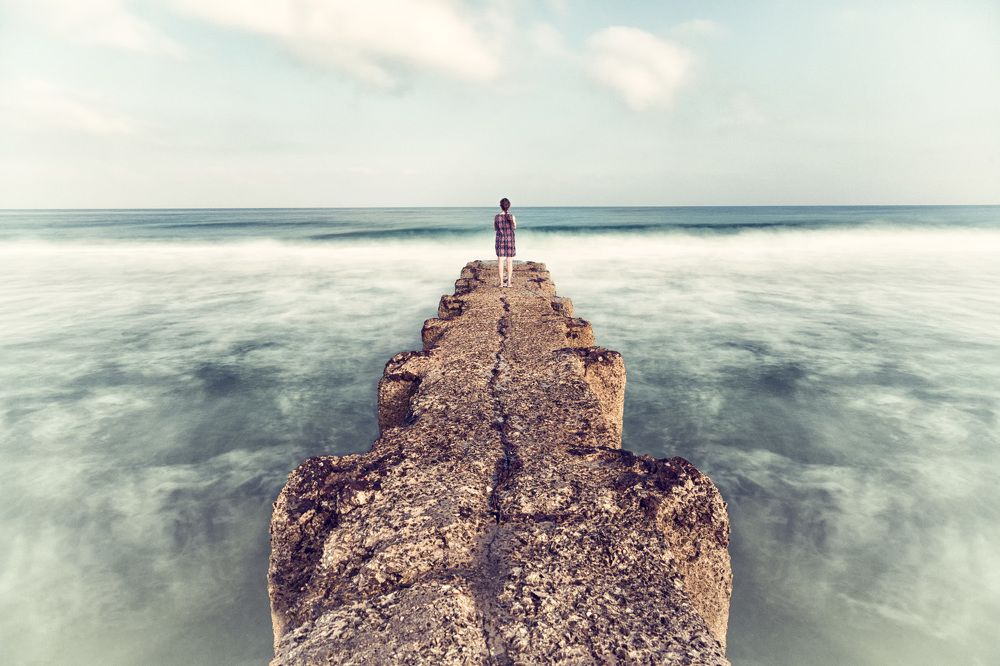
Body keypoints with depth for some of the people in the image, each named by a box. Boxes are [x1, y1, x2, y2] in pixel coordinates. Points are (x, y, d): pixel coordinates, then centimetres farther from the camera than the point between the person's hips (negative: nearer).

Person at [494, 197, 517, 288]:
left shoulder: (496, 217, -8)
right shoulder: (512, 217, -11)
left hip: (500, 240, 1)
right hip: (510, 241, -1)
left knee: (500, 261, 5)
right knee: (509, 262, 6)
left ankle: (501, 282, 6)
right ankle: (509, 282, 8)